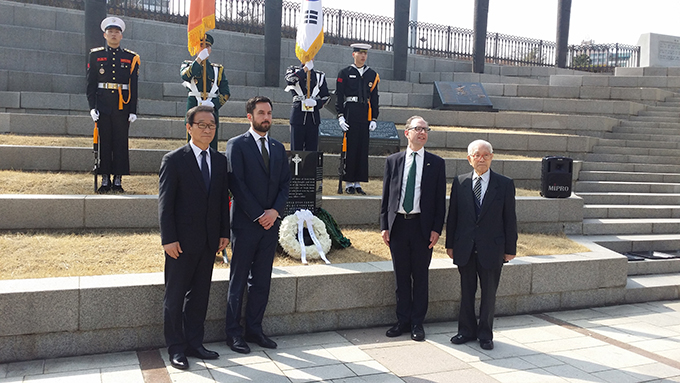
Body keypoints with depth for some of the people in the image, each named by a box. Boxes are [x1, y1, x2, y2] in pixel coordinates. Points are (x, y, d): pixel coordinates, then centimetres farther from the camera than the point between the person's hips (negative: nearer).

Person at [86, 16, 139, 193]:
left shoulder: (131, 58, 8)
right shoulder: (96, 55, 8)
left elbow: (134, 87, 6)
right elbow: (91, 83, 6)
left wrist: (133, 111, 0)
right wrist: (92, 106, -4)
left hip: (122, 107, 0)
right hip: (103, 106, 0)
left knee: (121, 142, 2)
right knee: (104, 142, 3)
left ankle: (118, 180, 9)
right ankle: (105, 180, 10)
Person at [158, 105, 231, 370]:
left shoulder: (220, 160, 8)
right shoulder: (174, 160, -7)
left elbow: (223, 199, 11)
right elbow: (165, 202, -9)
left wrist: (224, 233, 6)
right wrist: (168, 239, -14)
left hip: (209, 241, 5)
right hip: (182, 241, -5)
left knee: (199, 294, 13)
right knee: (175, 296, 6)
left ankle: (194, 343, 25)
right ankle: (176, 348, 17)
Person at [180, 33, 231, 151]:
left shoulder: (218, 69, 15)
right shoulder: (188, 64, 13)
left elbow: (225, 92, 5)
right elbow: (185, 76, -12)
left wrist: (212, 104, -13)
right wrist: (199, 59, -16)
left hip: (212, 109, 1)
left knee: (212, 147, -1)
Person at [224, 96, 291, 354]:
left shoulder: (278, 148, 14)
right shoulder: (237, 145, -4)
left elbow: (285, 183, 10)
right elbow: (236, 183, -11)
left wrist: (275, 210, -7)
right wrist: (258, 215, -14)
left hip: (270, 223, 5)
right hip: (245, 223, -5)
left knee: (262, 281, 9)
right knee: (238, 281, 4)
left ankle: (254, 329, 20)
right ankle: (233, 333, 13)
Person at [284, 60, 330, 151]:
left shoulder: (319, 75, 14)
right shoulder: (294, 70, 8)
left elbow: (325, 96, 13)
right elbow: (289, 80, -17)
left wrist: (316, 102, -8)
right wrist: (305, 68, -11)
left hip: (314, 117, 2)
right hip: (298, 116, -2)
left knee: (312, 149, 2)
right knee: (296, 148, -1)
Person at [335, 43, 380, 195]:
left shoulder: (372, 74, 13)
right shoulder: (345, 73, 3)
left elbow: (374, 98, 13)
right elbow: (339, 96, 0)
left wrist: (374, 118, 5)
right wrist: (340, 116, -9)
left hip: (365, 115, 3)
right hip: (350, 113, -3)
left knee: (363, 148, 4)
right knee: (350, 148, -2)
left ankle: (358, 183, 11)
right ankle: (349, 183, 6)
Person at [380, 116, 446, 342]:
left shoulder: (436, 163, 3)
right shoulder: (393, 161, 7)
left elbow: (440, 199, 2)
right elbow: (386, 195, 8)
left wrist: (436, 229, -6)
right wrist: (384, 226, 1)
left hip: (422, 226, -1)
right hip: (397, 224, 2)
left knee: (420, 276, 6)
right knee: (401, 276, 10)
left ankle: (417, 323, 19)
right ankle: (403, 320, 23)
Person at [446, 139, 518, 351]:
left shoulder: (505, 184, -2)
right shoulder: (459, 182, 3)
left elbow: (510, 218, -1)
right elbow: (452, 215, 6)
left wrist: (510, 248, -2)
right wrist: (450, 244, 4)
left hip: (491, 247, -2)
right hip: (465, 248, 2)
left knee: (489, 293, 8)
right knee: (466, 292, 12)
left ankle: (485, 334, 22)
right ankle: (467, 330, 27)